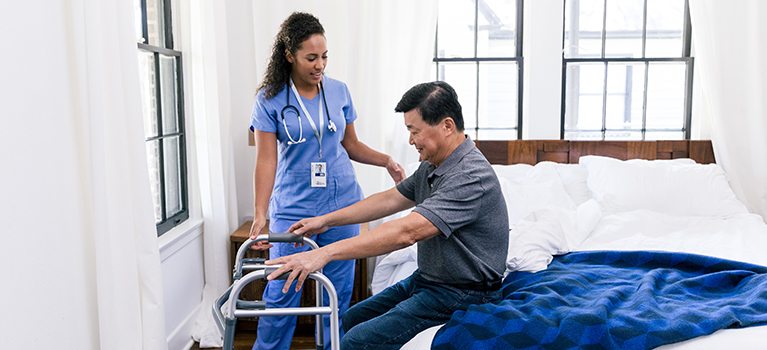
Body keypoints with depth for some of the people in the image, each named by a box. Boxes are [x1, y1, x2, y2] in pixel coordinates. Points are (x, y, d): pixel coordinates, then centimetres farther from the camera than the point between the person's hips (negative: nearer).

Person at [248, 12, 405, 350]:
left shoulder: (339, 91, 5)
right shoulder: (270, 100, -5)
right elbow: (266, 160, -9)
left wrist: (386, 160, -2)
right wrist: (260, 215, -17)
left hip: (341, 205, 3)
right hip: (293, 208, -3)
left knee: (339, 292, 9)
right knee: (281, 294, 0)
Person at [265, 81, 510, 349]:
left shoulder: (471, 176, -27)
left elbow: (406, 232, -35)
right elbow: (390, 199, 15)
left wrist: (325, 253, -36)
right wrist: (325, 221, 12)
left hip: (460, 296, -10)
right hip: (425, 279, 10)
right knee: (352, 318, 13)